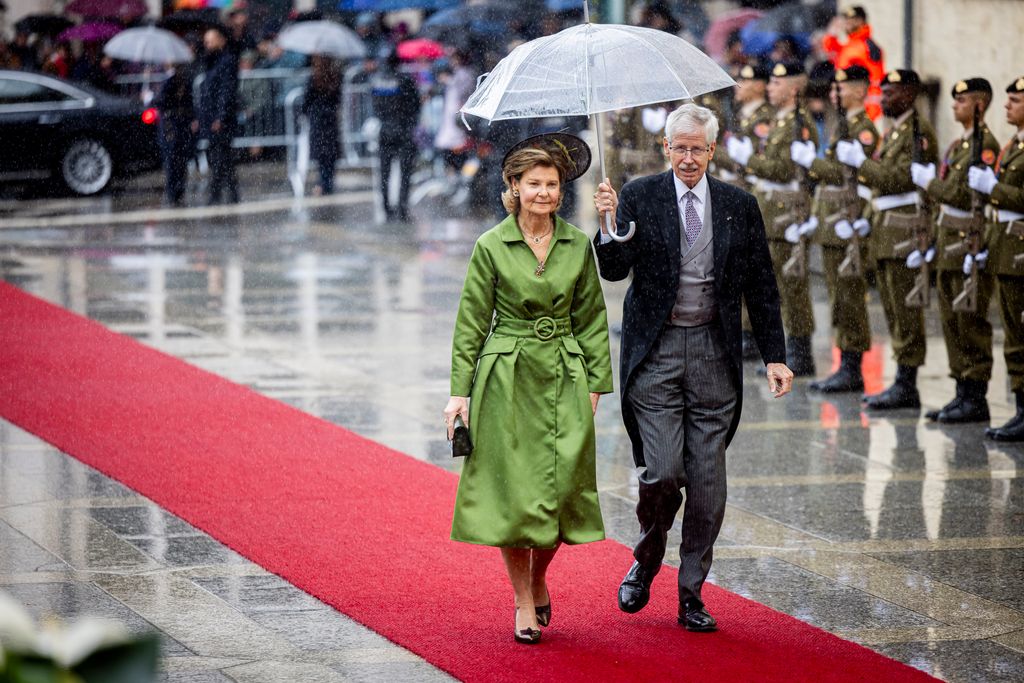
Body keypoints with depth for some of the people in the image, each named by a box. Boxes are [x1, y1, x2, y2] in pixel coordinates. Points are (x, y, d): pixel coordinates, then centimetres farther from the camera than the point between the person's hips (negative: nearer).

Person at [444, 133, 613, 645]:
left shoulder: (578, 245, 5)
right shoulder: (491, 247, -2)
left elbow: (591, 317, 10)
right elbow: (471, 322, 1)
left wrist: (595, 383, 4)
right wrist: (460, 390, -3)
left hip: (564, 379, 2)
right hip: (507, 379, -2)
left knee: (562, 487, -2)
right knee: (512, 491, -2)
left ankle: (539, 580, 24)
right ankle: (523, 603, 11)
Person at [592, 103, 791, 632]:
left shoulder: (739, 207, 7)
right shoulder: (640, 197, 1)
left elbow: (761, 288, 11)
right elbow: (615, 270, -8)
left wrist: (774, 356, 5)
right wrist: (610, 224, -27)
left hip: (714, 353, 2)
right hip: (655, 353, -2)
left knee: (708, 483, 2)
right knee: (663, 473, -10)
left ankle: (691, 593, 13)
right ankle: (646, 561, 18)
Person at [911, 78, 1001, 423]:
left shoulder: (985, 145, -14)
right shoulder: (959, 143, 16)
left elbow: (965, 195, -21)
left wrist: (927, 180, -12)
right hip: (949, 242, 9)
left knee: (971, 325, -5)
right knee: (952, 323, 11)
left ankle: (976, 400, -1)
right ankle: (963, 393, 16)